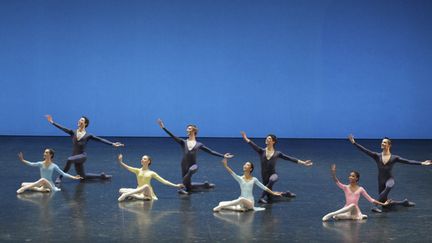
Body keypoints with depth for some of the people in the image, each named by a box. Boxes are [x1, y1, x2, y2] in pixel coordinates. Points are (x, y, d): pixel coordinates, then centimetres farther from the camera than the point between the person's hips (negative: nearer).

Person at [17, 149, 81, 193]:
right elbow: (31, 164, -10)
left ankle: (23, 189, -40)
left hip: (50, 185, -3)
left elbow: (63, 173, 3)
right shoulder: (40, 164, 5)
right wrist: (22, 160, -26)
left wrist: (73, 177, -7)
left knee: (43, 180, -38)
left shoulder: (54, 166, 2)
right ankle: (40, 189, -28)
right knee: (23, 184, -11)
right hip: (41, 185, 3)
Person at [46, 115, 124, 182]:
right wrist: (52, 122, -1)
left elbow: (101, 140, -2)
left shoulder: (88, 135, -2)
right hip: (75, 156, 5)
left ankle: (60, 177, -18)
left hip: (82, 156, -5)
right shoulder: (73, 132, 6)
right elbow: (62, 128, 5)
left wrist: (112, 144, -7)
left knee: (69, 159, -34)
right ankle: (101, 176, 31)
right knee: (83, 176, 13)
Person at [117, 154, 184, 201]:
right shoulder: (138, 171, 10)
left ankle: (126, 194, -40)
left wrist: (175, 185, 0)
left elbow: (163, 181, 7)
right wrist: (120, 162, -23)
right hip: (138, 191, 2)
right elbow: (127, 167, -5)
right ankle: (142, 197, -33)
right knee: (121, 190, -20)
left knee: (146, 186, -38)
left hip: (147, 193, -2)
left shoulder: (151, 173, 8)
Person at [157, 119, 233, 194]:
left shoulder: (199, 144, 9)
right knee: (189, 186, 7)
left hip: (193, 165, -3)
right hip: (185, 165, 3)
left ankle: (186, 188, -33)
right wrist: (164, 127, -8)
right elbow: (173, 136, 2)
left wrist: (223, 156, 4)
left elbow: (211, 152, 10)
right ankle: (205, 185, 31)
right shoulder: (183, 142, 11)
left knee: (191, 170, -41)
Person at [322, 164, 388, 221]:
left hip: (355, 210, 2)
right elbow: (337, 182, -12)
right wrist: (333, 173, -30)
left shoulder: (360, 189, 6)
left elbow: (370, 199, 9)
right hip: (346, 210, -2)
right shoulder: (345, 188, 4)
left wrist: (383, 204, 6)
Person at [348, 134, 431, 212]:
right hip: (381, 180, 3)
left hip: (389, 179, -3)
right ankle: (403, 202, 30)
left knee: (389, 186, -42)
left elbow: (408, 161, -3)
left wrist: (421, 163, -9)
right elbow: (364, 150, -3)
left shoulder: (394, 158, 0)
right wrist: (354, 143, -11)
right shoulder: (377, 156, 4)